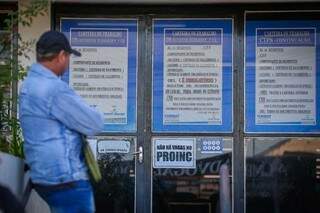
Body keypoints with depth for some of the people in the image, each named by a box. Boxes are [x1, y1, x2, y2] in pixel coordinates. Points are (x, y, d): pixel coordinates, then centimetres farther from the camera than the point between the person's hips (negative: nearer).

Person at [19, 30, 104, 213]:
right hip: (66, 180, -10)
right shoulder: (54, 88, -20)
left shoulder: (30, 83, 12)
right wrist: (89, 113, 7)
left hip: (44, 176, 10)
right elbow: (95, 125, -15)